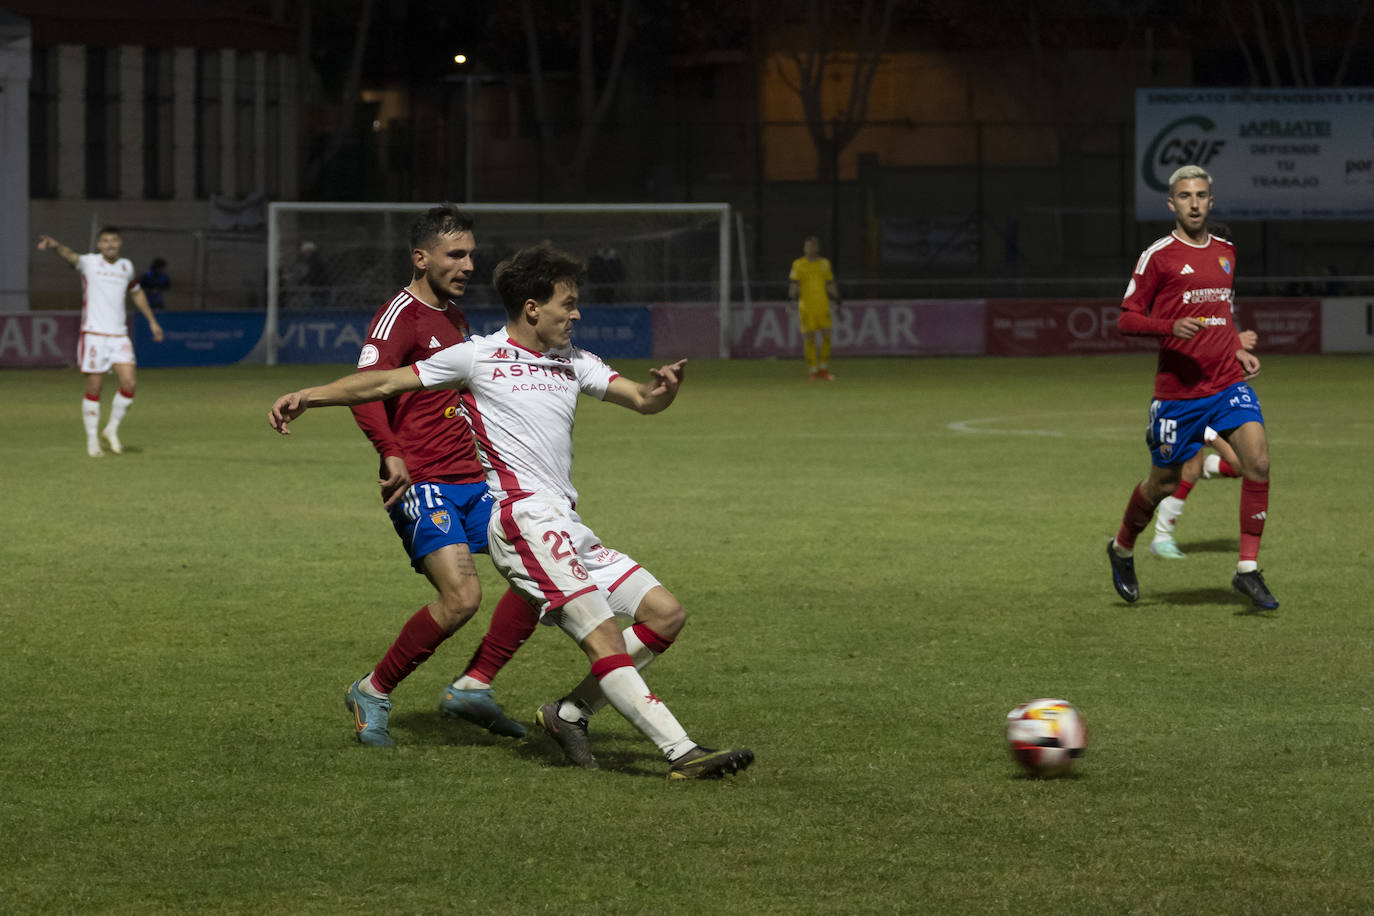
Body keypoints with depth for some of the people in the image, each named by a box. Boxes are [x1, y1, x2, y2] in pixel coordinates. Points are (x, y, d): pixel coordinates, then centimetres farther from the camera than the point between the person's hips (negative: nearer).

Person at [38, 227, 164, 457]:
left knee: (130, 383, -9)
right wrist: (55, 246, -50)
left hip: (119, 335, 4)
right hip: (93, 334, -4)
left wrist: (152, 320, 31)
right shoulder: (89, 263, -5)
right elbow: (69, 255, -27)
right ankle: (92, 439, 11)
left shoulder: (126, 266, 11)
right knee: (93, 389, -2)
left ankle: (112, 430, 11)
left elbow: (136, 293, 30)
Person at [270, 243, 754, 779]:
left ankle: (570, 713, 10)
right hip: (524, 516, -8)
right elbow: (385, 383, 8)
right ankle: (682, 753, -27)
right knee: (604, 636, -19)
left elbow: (641, 401, 15)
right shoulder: (479, 357, 4)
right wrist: (308, 397, 2)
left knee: (666, 615, 3)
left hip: (569, 529, 8)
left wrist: (663, 387, -9)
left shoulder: (573, 363, 21)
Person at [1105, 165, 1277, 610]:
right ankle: (1122, 549, 37)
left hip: (1229, 382, 4)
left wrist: (1240, 351, 12)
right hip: (1178, 389, -4)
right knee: (1164, 483, 7)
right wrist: (1172, 327, -21)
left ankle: (1248, 569, -11)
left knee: (1257, 459, -17)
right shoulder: (1158, 256, -5)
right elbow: (1126, 319, -5)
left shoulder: (1225, 251, 13)